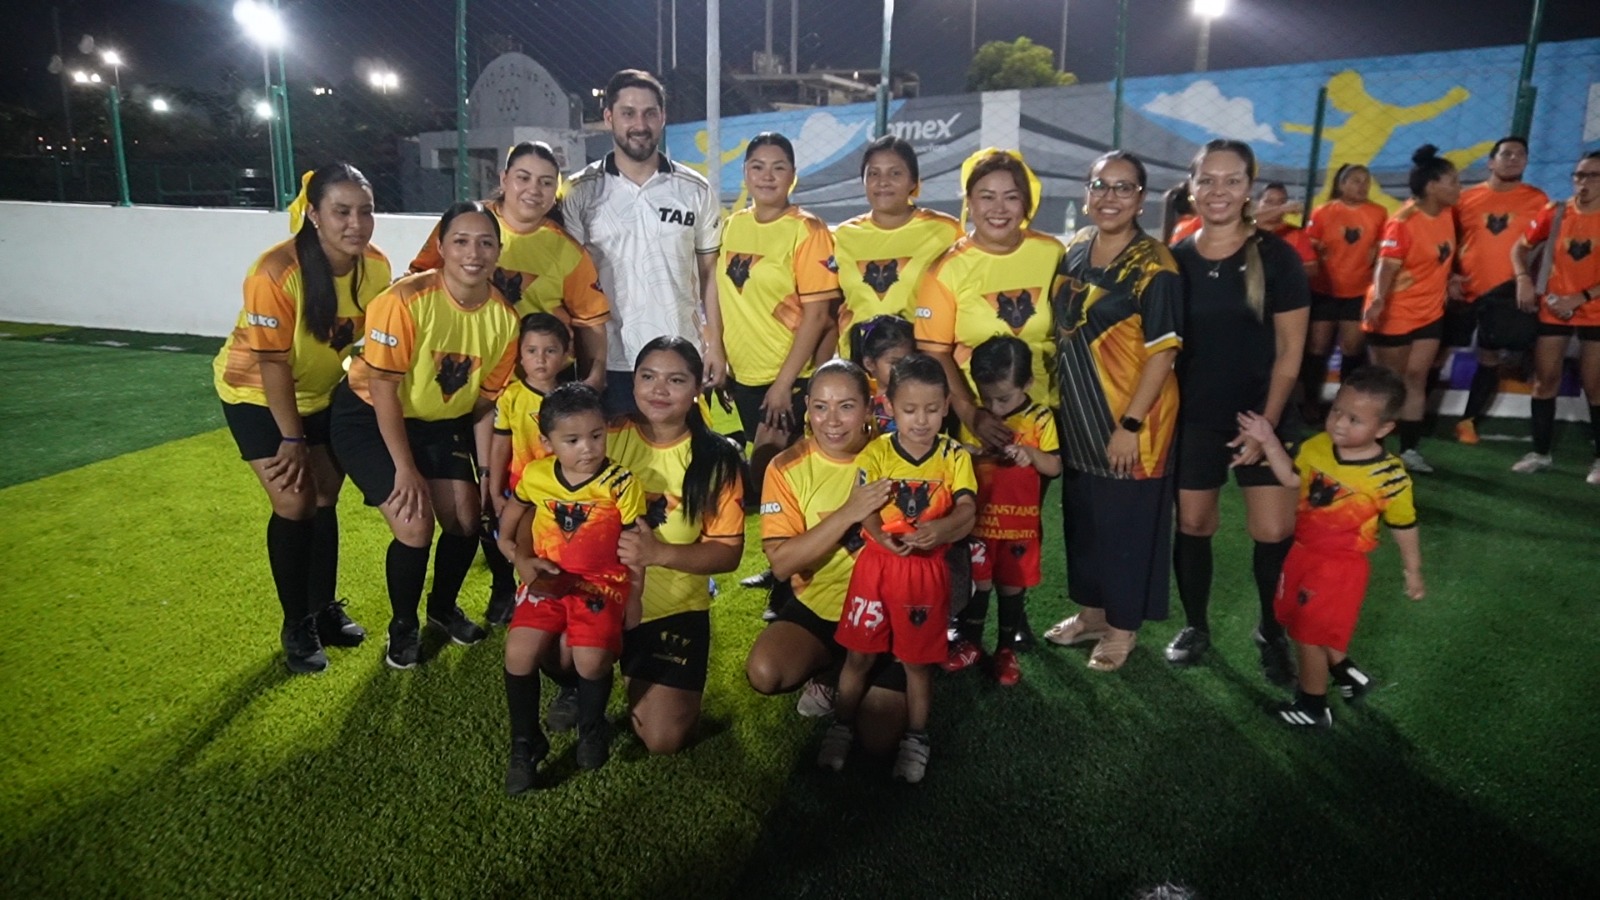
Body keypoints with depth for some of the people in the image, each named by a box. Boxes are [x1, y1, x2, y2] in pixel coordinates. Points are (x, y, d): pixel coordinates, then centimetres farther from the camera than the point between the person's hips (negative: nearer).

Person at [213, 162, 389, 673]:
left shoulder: (376, 267, -19)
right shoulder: (276, 273, -32)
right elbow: (272, 363, -25)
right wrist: (291, 440, -18)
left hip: (319, 393, 5)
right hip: (256, 394, -5)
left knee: (325, 500, 10)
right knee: (294, 505, -8)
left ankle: (324, 611, 27)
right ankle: (296, 627, 10)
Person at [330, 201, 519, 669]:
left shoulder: (503, 318, -13)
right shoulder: (406, 300, -29)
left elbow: (484, 403, -3)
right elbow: (383, 389, -22)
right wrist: (405, 468, -18)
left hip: (441, 421, 5)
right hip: (370, 418, -5)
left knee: (466, 519, 0)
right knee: (415, 526, -15)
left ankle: (444, 606, 31)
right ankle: (403, 626, 14)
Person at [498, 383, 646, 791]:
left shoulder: (621, 483, -13)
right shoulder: (535, 475, -5)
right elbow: (511, 517, 16)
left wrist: (633, 603, -1)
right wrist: (521, 560, 1)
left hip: (601, 584, -3)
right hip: (547, 582, 3)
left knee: (591, 660, -22)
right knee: (519, 652, -17)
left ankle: (592, 729, 13)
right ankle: (525, 743, 8)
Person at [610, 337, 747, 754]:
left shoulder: (717, 459, -9)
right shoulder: (607, 438, -5)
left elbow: (728, 552, -10)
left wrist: (659, 553, -26)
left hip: (674, 608, -1)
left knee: (662, 739, -8)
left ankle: (642, 684, 28)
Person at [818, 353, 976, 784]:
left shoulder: (955, 456, -3)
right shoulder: (876, 452, -4)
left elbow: (966, 511, -13)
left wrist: (942, 528, -35)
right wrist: (885, 537, -32)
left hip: (927, 569, 0)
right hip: (878, 563, 0)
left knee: (917, 660, 11)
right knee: (859, 654, 9)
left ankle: (915, 739, 29)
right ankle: (842, 727, 29)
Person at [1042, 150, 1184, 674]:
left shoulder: (1154, 266, -14)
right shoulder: (1073, 252, 5)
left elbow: (1162, 352, -16)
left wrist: (1131, 424, -19)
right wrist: (1053, 402, 10)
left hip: (1129, 420, -7)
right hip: (1077, 416, 7)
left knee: (1127, 523, 7)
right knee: (1081, 516, 17)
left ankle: (1123, 626, 25)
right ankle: (1091, 611, 36)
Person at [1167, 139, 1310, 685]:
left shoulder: (1276, 257, -6)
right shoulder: (1174, 259, 0)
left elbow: (1289, 352, -5)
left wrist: (1266, 423, -10)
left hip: (1260, 415, -2)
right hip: (1191, 417, 2)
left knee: (1274, 532, -3)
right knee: (1192, 524, 10)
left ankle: (1272, 632, 22)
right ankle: (1195, 626, 29)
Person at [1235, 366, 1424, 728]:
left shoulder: (1389, 476, -20)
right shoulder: (1317, 446, -8)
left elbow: (1404, 526, -7)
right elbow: (1292, 478, 8)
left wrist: (1413, 572, 4)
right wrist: (1269, 441, -5)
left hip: (1340, 565, -6)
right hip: (1302, 552, 6)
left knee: (1310, 633, 4)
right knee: (1298, 622, 21)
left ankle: (1312, 707, 26)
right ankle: (1345, 672, 44)